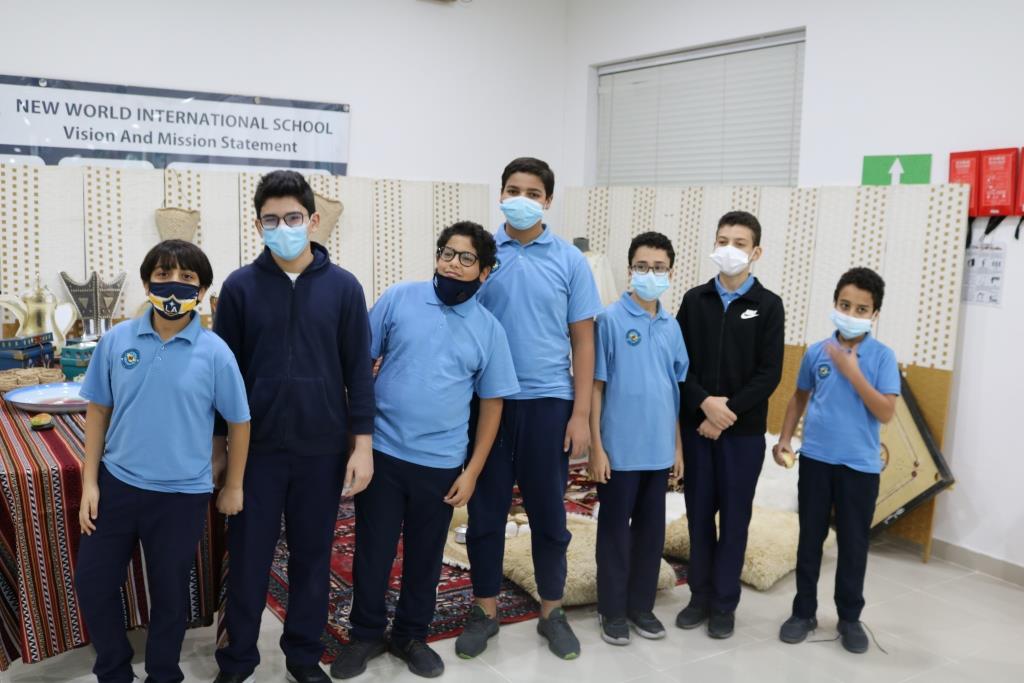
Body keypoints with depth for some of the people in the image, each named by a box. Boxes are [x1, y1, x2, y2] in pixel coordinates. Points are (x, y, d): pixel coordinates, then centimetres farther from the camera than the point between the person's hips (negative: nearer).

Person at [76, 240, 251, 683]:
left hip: (182, 495, -2)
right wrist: (89, 482, 1)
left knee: (170, 592, 13)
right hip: (117, 484, 3)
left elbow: (238, 421, -3)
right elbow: (98, 410, 4)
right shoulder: (116, 341, -5)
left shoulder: (214, 352, -12)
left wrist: (233, 487, 3)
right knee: (92, 581, 13)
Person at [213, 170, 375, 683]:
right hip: (256, 447, 0)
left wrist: (362, 444, -3)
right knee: (248, 557, 9)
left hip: (322, 449, 0)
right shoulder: (240, 286, -2)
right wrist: (217, 446, 3)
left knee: (312, 555, 12)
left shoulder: (343, 287, -2)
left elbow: (359, 370, 0)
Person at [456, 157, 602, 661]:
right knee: (486, 509, 9)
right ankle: (485, 610, 25)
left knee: (548, 511, 9)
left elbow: (582, 340, 2)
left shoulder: (569, 260, 1)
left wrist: (581, 413, -4)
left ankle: (552, 611, 26)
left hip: (548, 402, 0)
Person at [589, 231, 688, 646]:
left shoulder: (672, 327, 7)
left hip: (659, 450, 5)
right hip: (620, 449, -5)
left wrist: (678, 446, 11)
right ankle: (612, 610, 21)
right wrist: (596, 447, -11)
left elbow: (676, 391, 12)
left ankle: (641, 605, 28)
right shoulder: (610, 320, -8)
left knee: (652, 530, 13)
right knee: (615, 529, 7)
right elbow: (595, 386, -8)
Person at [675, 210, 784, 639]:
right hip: (696, 424, 2)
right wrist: (705, 403, -14)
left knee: (734, 516, 6)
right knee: (699, 513, 9)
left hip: (744, 429, -2)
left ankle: (725, 604, 18)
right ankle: (700, 596, 23)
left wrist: (729, 413, -13)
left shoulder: (768, 305, -1)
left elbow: (769, 374, -6)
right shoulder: (695, 299, 5)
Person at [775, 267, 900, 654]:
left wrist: (852, 372, -20)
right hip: (816, 459, 2)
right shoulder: (816, 352, 0)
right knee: (810, 538, 11)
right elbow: (800, 398, 13)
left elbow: (886, 413, -14)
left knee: (853, 543, 9)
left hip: (860, 465, -2)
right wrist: (784, 439, 4)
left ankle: (850, 617, 27)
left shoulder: (882, 357, -6)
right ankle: (804, 612, 25)